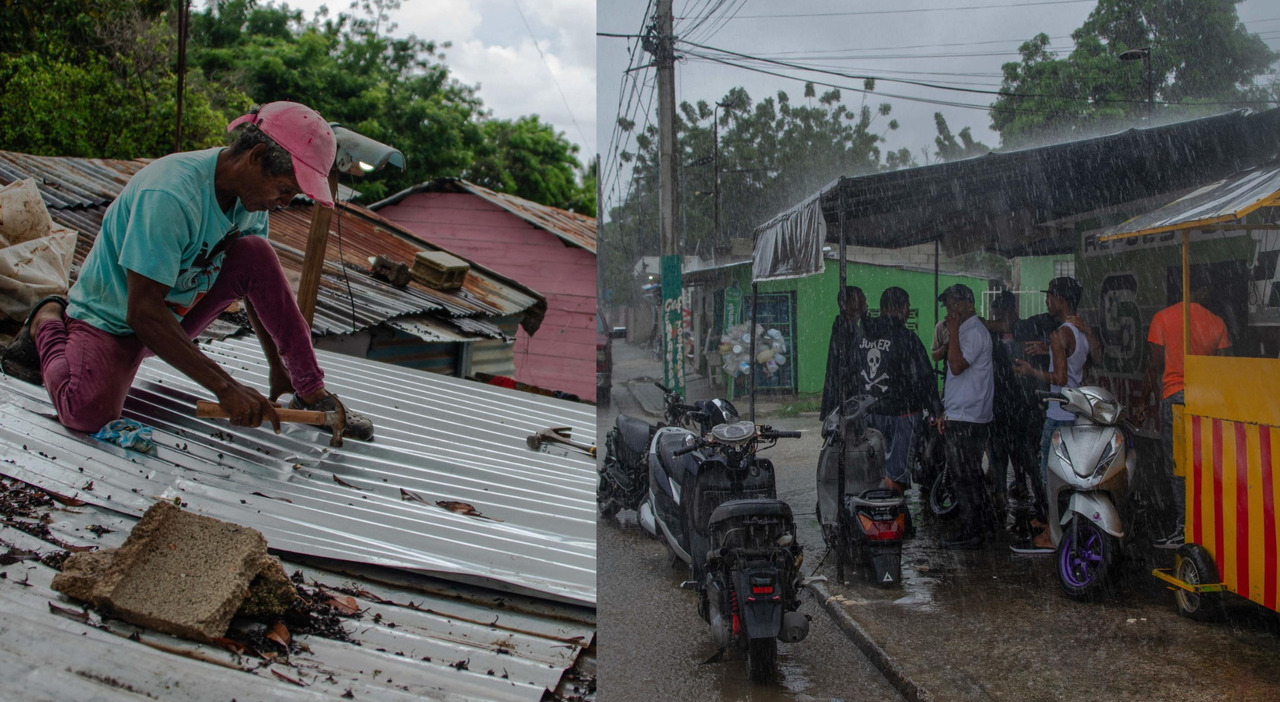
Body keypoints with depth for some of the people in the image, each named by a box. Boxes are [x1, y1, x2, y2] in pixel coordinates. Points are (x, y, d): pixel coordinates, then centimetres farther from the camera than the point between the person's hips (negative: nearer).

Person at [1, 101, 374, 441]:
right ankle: (48, 323, 2)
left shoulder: (250, 190, -9)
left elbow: (259, 283, 5)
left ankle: (311, 392, -8)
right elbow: (143, 312, -36)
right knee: (90, 412, -32)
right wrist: (225, 388, -40)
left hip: (177, 312, 7)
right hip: (112, 317, -7)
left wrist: (278, 368, 4)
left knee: (256, 254, -15)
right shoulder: (169, 195, -34)